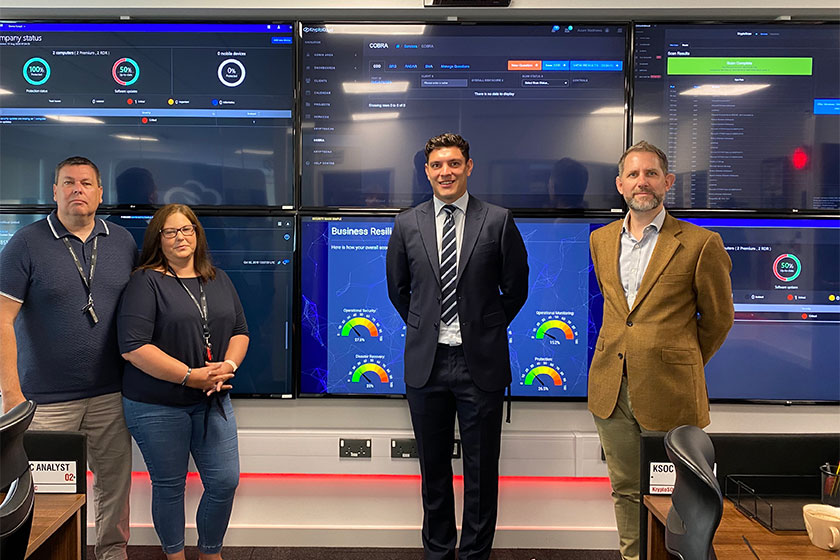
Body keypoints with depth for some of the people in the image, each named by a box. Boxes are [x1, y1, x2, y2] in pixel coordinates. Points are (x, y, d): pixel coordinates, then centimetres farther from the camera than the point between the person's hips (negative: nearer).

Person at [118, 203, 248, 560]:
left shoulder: (218, 280, 10)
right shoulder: (146, 282, -9)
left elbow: (239, 330, 11)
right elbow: (133, 347, -18)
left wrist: (228, 365, -10)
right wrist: (192, 376, -19)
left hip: (212, 401, 5)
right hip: (157, 407, -4)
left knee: (225, 482, 5)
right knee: (169, 487, 9)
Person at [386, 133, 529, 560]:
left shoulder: (498, 221, -2)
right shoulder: (408, 224, 4)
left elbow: (515, 289, 6)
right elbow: (397, 288, 15)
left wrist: (485, 330, 9)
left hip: (480, 362, -2)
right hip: (426, 361, 2)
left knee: (481, 468, 8)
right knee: (433, 465, 14)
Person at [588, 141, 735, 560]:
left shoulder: (701, 244, -8)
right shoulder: (601, 240, 9)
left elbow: (718, 318, 4)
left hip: (668, 391, -4)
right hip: (612, 389, 5)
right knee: (625, 490, 14)